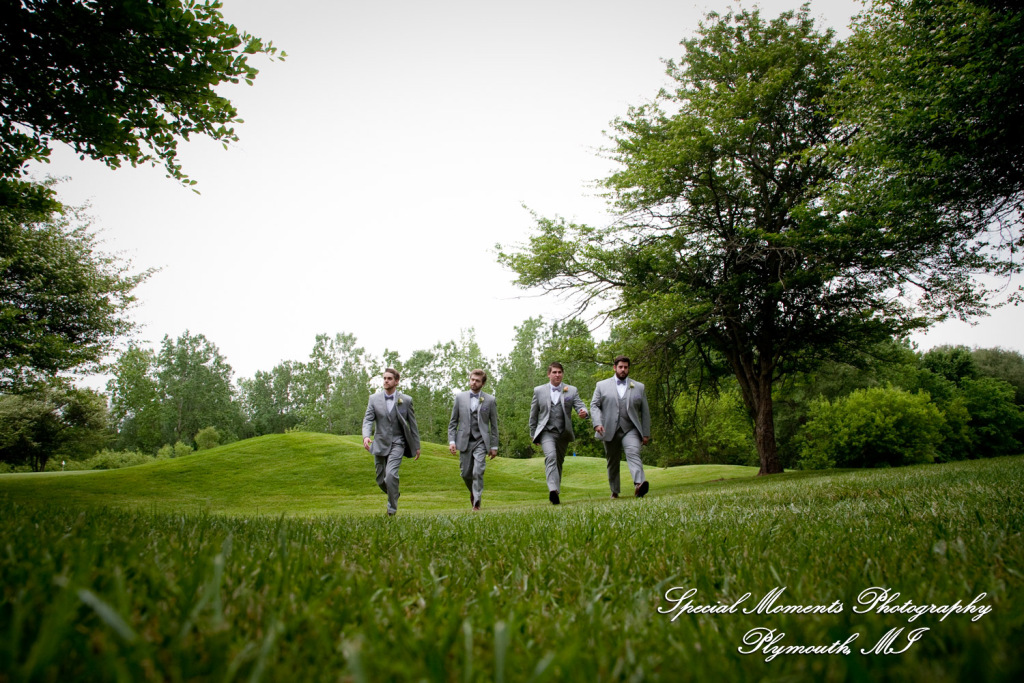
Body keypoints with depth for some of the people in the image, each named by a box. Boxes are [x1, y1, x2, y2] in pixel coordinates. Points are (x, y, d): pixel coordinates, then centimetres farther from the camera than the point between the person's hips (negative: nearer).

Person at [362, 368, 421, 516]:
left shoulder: (406, 400, 0)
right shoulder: (374, 398, 3)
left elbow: (412, 424, 4)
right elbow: (368, 419, -5)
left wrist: (417, 446, 5)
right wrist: (366, 436, -25)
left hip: (397, 443, -3)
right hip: (380, 444, 3)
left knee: (390, 473, -21)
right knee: (381, 480, 9)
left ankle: (392, 509, -6)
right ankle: (394, 495, 41)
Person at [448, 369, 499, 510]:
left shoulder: (490, 400, 2)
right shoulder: (460, 398, 5)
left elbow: (494, 425, 5)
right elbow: (453, 422, 7)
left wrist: (494, 446, 3)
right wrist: (452, 441, -2)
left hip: (481, 441, -2)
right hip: (464, 441, 2)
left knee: (478, 472, -14)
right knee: (466, 473, 8)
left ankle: (476, 503, -4)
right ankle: (473, 492, 37)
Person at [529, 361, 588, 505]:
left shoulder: (572, 390, 6)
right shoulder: (539, 391, 5)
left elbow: (580, 406, -3)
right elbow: (533, 415, 11)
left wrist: (583, 412, -27)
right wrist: (533, 434, 11)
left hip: (563, 433, 3)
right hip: (546, 432, -3)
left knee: (559, 462, 12)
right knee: (551, 457, -25)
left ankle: (556, 492, 27)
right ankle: (553, 490, -36)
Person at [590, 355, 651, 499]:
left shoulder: (639, 387, 11)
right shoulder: (602, 385, 9)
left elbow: (645, 412, 12)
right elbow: (594, 406, 4)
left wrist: (646, 433, 7)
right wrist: (597, 423, -14)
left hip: (630, 430, -1)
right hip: (610, 431, 1)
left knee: (633, 454, -25)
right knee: (612, 462, 9)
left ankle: (639, 484, -41)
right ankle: (614, 492, 24)